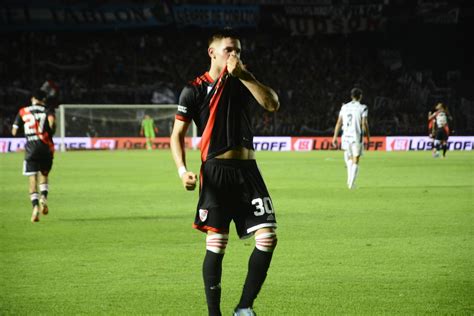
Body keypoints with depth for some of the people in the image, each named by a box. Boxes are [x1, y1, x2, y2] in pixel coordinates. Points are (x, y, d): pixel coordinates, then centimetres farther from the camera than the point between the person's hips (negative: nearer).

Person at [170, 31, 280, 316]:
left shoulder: (242, 83, 14)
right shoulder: (194, 90, 2)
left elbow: (272, 104, -2)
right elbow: (178, 134, 2)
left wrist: (244, 75, -8)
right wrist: (183, 170, -12)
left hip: (248, 170, 4)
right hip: (217, 171, -4)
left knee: (268, 237, -6)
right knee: (217, 242, -7)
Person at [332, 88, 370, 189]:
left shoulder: (344, 107, 7)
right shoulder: (362, 108, -4)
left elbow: (339, 123, 5)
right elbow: (364, 124, -10)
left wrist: (335, 137, 7)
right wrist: (368, 136, 3)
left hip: (346, 136, 4)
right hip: (357, 137, -4)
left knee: (349, 159, 22)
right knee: (355, 161, 2)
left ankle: (350, 180, 15)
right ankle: (351, 183, -5)